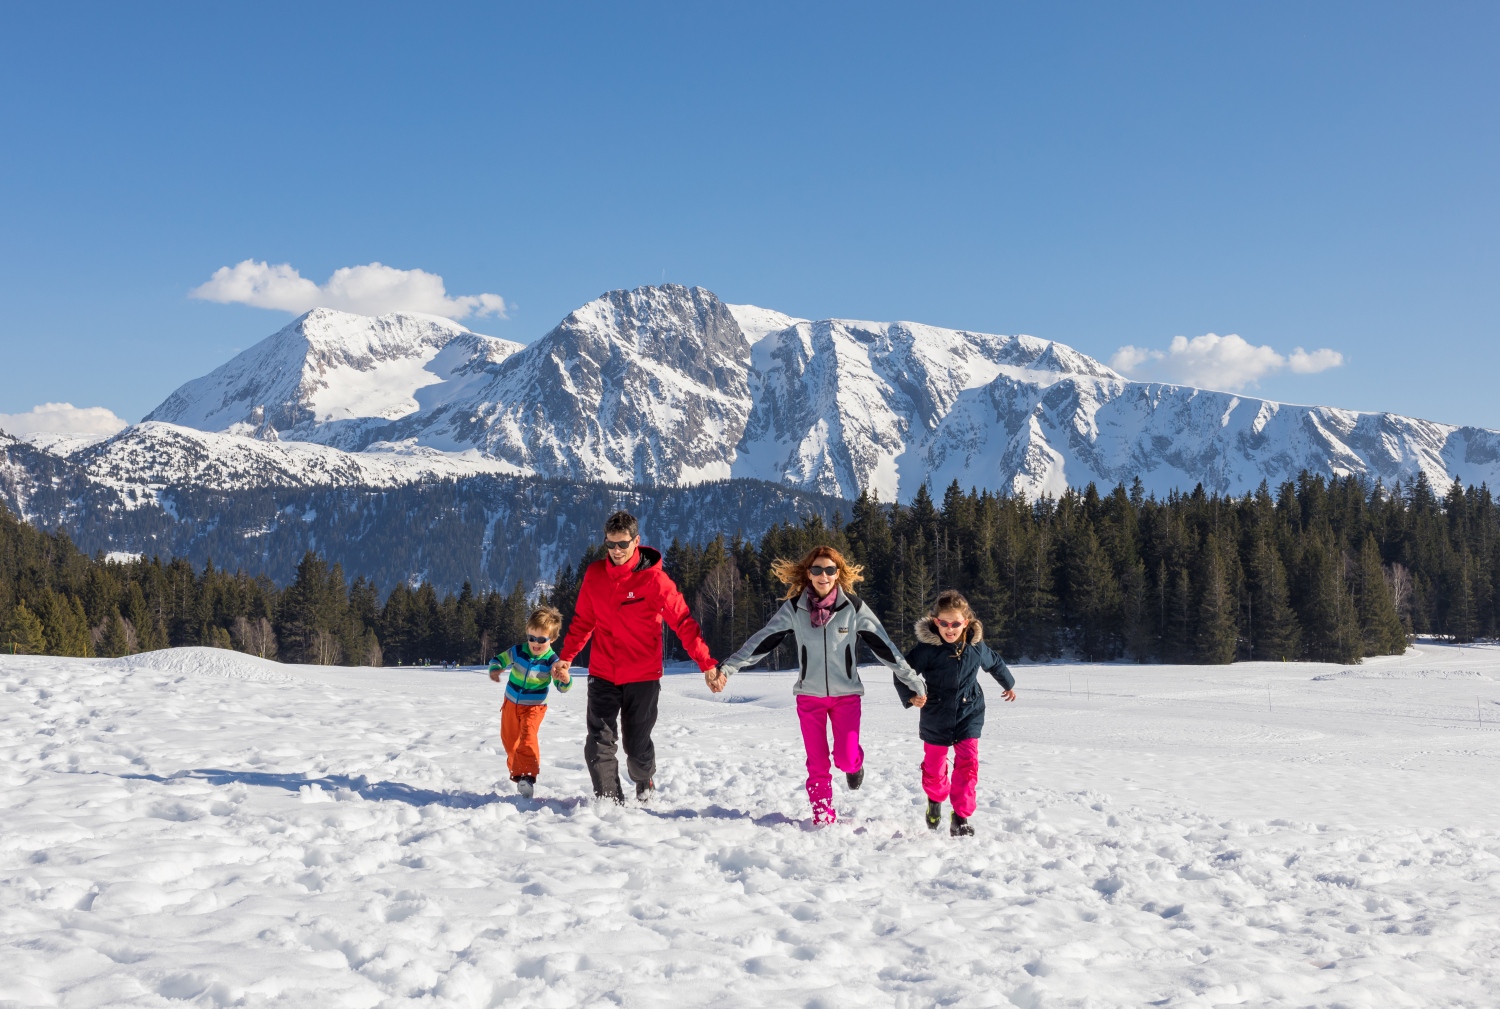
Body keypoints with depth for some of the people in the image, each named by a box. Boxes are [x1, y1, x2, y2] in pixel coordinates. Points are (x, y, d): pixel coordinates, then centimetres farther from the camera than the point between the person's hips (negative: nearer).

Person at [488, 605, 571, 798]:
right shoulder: (517, 651, -15)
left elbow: (562, 688, -22)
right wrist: (494, 670, -25)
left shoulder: (552, 660, -20)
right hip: (511, 703, 4)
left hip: (534, 706, -4)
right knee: (509, 739, 16)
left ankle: (528, 776, -25)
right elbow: (498, 660, -1)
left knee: (527, 736, -25)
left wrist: (565, 679, -46)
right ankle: (517, 773, 37)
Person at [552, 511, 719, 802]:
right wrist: (567, 656, 1)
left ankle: (644, 782, 38)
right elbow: (583, 620, 11)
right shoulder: (594, 574, 0)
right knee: (599, 743, -9)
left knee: (637, 745, 8)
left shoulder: (653, 578, -12)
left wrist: (706, 663, -22)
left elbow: (683, 622, -14)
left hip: (643, 678, -3)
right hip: (602, 675, 3)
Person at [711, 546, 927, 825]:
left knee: (845, 759, -8)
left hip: (847, 694, -1)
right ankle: (823, 816, 18)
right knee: (817, 763, 2)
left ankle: (855, 764, 28)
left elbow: (884, 647, -5)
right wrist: (726, 669, -15)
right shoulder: (794, 608, -8)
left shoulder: (854, 607, -9)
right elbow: (761, 642, -8)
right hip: (810, 695, 1)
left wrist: (914, 682, -3)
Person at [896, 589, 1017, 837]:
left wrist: (1008, 684, 32)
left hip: (969, 715, 1)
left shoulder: (976, 646, -5)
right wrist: (910, 695, -29)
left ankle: (961, 817, -6)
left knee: (967, 763, -11)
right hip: (936, 716, -1)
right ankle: (935, 801, 41)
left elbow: (995, 662, 16)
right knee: (933, 767, 9)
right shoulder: (926, 647, -16)